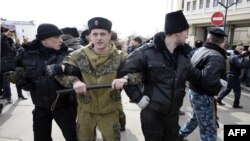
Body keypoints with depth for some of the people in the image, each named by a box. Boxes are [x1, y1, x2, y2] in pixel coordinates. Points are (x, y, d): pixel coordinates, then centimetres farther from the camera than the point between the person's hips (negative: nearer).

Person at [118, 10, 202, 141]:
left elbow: (195, 75, 18)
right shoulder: (148, 51, -19)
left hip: (173, 114, 6)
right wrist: (138, 97, -18)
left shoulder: (182, 55, 3)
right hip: (152, 114, -5)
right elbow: (124, 71, -17)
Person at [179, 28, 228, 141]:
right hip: (203, 96, -9)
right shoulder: (217, 57, -23)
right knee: (209, 131, 5)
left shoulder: (201, 50, 4)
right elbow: (210, 81, -37)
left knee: (195, 117, 31)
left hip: (193, 91, 9)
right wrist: (220, 85, -18)